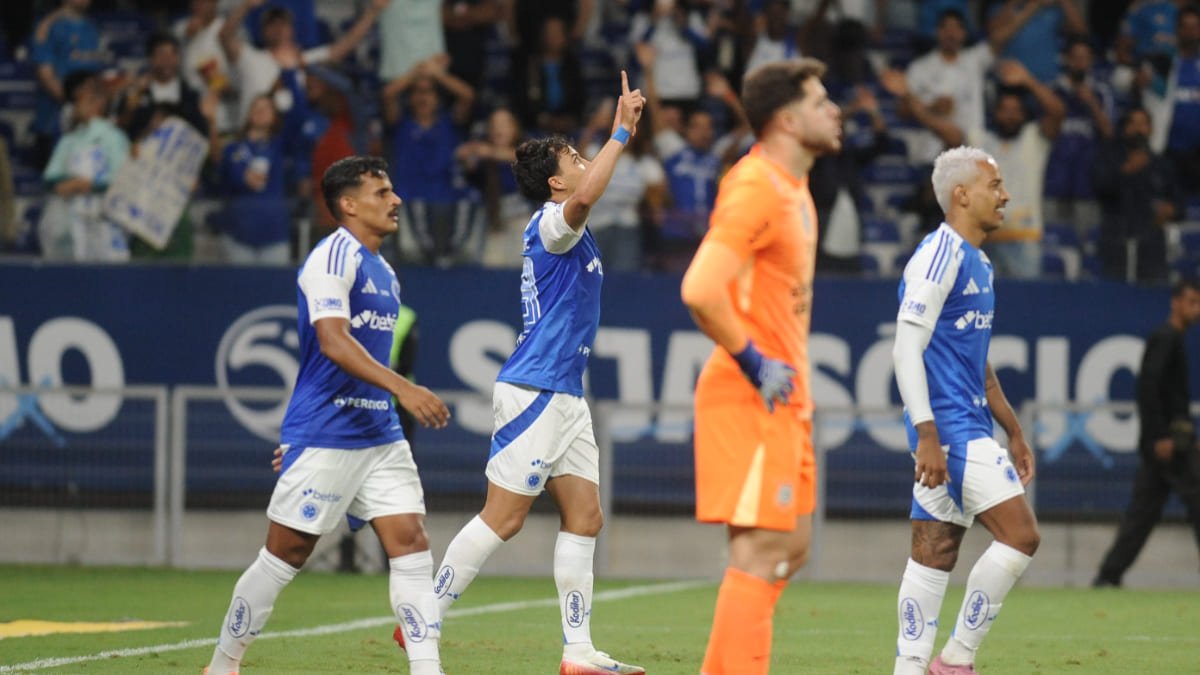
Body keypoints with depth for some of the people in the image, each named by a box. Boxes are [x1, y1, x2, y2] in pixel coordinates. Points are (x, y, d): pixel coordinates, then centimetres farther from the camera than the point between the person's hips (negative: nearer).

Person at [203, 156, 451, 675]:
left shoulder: (383, 272, 16)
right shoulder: (335, 255, -12)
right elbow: (332, 341, -24)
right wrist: (403, 388, -33)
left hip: (380, 436, 8)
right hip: (324, 437, -8)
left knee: (411, 542, -5)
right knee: (285, 554, 0)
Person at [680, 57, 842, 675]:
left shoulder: (792, 188, 15)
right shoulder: (757, 189, -17)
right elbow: (700, 289, -29)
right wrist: (755, 364, -20)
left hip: (782, 397, 10)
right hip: (754, 397, -10)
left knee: (789, 548, 15)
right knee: (762, 554, -10)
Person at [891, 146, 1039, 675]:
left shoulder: (977, 263, 19)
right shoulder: (940, 254, -12)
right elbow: (906, 348, -18)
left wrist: (1014, 432, 27)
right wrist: (927, 435, -24)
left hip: (966, 427, 10)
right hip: (948, 427, -10)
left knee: (936, 552, 7)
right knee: (1020, 534, -12)